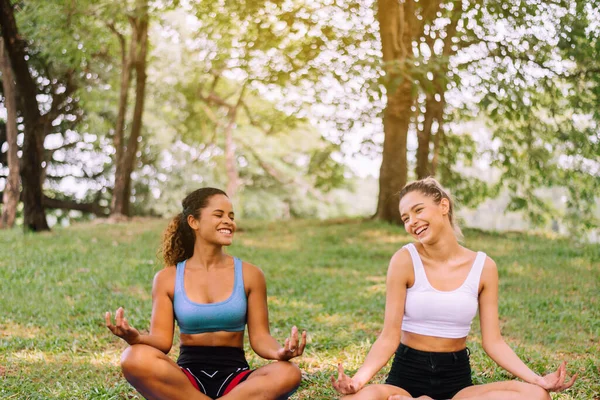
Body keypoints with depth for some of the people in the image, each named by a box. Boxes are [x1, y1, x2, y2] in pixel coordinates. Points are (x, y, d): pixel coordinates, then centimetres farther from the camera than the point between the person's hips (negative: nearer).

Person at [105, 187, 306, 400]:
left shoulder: (249, 275, 4)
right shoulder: (168, 278, 4)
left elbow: (259, 337, 2)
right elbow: (162, 340, -1)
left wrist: (279, 352, -23)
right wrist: (136, 338, -25)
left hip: (235, 377, 0)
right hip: (188, 378, 0)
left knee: (288, 373, -33)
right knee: (135, 359, -33)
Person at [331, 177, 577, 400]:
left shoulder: (483, 267, -1)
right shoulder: (405, 260, -7)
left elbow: (492, 342, 0)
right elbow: (389, 337, -8)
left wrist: (537, 379, -14)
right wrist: (358, 379, -25)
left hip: (457, 378, 4)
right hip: (407, 374, -3)